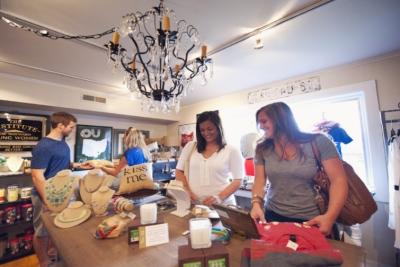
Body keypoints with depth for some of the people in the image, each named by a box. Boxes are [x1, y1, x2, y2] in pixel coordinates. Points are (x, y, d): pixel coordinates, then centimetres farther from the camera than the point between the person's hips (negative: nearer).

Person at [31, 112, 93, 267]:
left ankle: (51, 252, 46)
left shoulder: (62, 142, 1)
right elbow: (37, 177, -25)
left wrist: (78, 165, 1)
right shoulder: (43, 147, -25)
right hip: (47, 196, -8)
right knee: (42, 231, 14)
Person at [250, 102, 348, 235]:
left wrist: (330, 216, -22)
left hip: (312, 220, -2)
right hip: (273, 216, 3)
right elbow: (259, 181, -4)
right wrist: (256, 203, -22)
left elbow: (339, 180, -11)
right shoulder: (262, 149, -1)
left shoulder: (318, 142, -10)